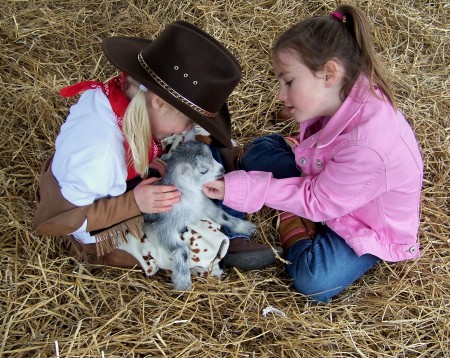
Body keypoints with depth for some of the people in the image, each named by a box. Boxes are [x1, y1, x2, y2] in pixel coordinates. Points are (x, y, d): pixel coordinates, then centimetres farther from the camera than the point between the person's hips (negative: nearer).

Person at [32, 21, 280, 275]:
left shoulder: (131, 93, -17)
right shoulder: (99, 150, -38)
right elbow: (58, 221, -28)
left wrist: (149, 166, -14)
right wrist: (134, 203, -33)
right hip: (105, 238, -7)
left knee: (207, 146, -2)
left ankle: (230, 236, -5)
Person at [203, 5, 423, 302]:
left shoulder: (367, 147, -40)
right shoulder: (343, 95, -19)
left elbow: (316, 202, -29)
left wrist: (241, 189, -30)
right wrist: (305, 147, -15)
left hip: (371, 226, -7)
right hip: (329, 185, 7)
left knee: (313, 280, -28)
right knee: (259, 151, -1)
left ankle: (293, 225, -2)